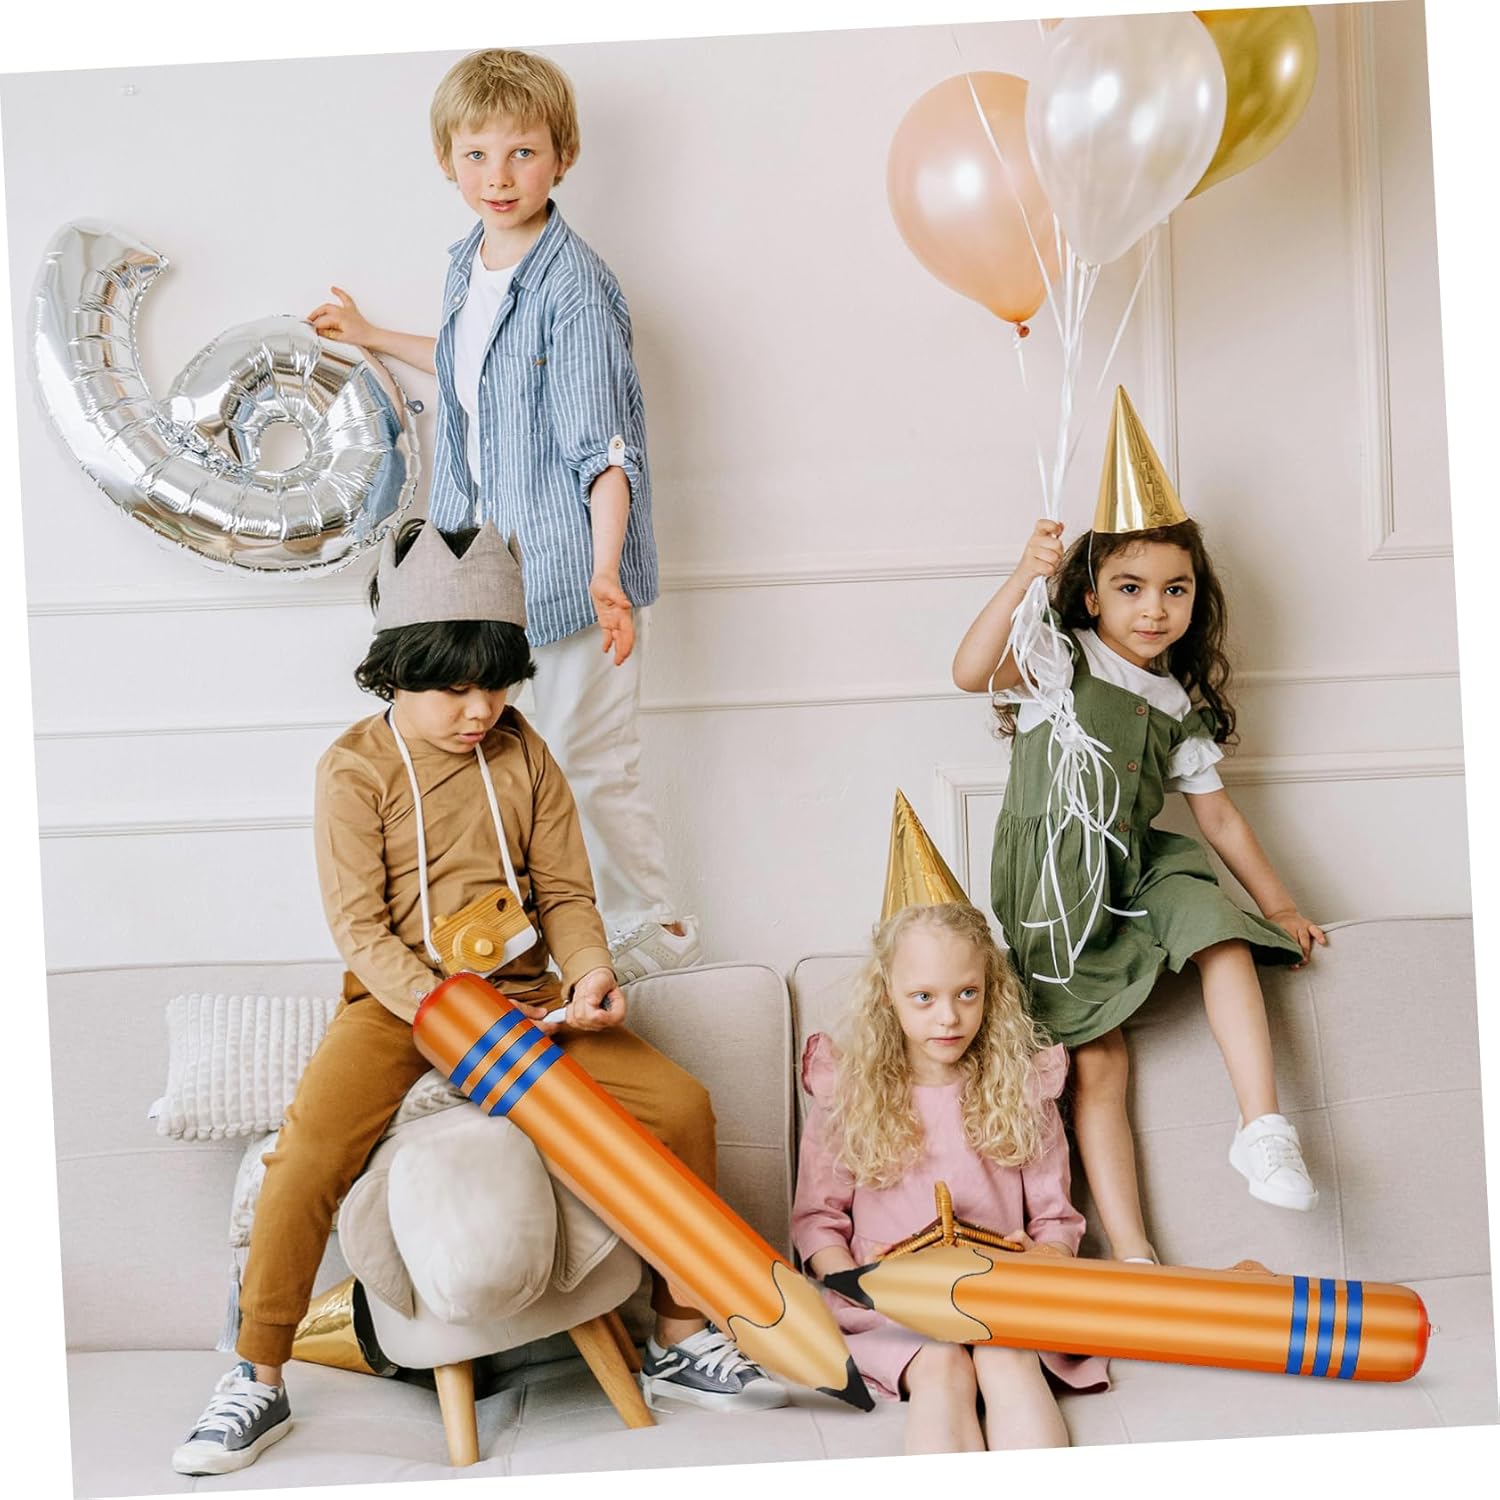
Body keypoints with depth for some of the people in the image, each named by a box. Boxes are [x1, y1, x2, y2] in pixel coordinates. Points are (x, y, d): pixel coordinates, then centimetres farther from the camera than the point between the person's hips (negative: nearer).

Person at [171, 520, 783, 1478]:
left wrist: (590, 972, -15)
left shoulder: (521, 751, 5)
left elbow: (565, 891, 6)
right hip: (398, 1001, -3)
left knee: (682, 1102, -13)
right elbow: (362, 928, -11)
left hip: (524, 994, 3)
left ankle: (683, 1342, 4)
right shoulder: (355, 768, -6)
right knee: (307, 1156, -27)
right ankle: (258, 1385, -5)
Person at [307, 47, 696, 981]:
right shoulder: (468, 266, 8)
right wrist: (376, 338, 38)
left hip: (573, 564, -8)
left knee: (590, 763, 1)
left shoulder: (574, 286, -18)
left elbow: (605, 447, -22)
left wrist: (605, 571, -33)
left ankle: (657, 932, 22)